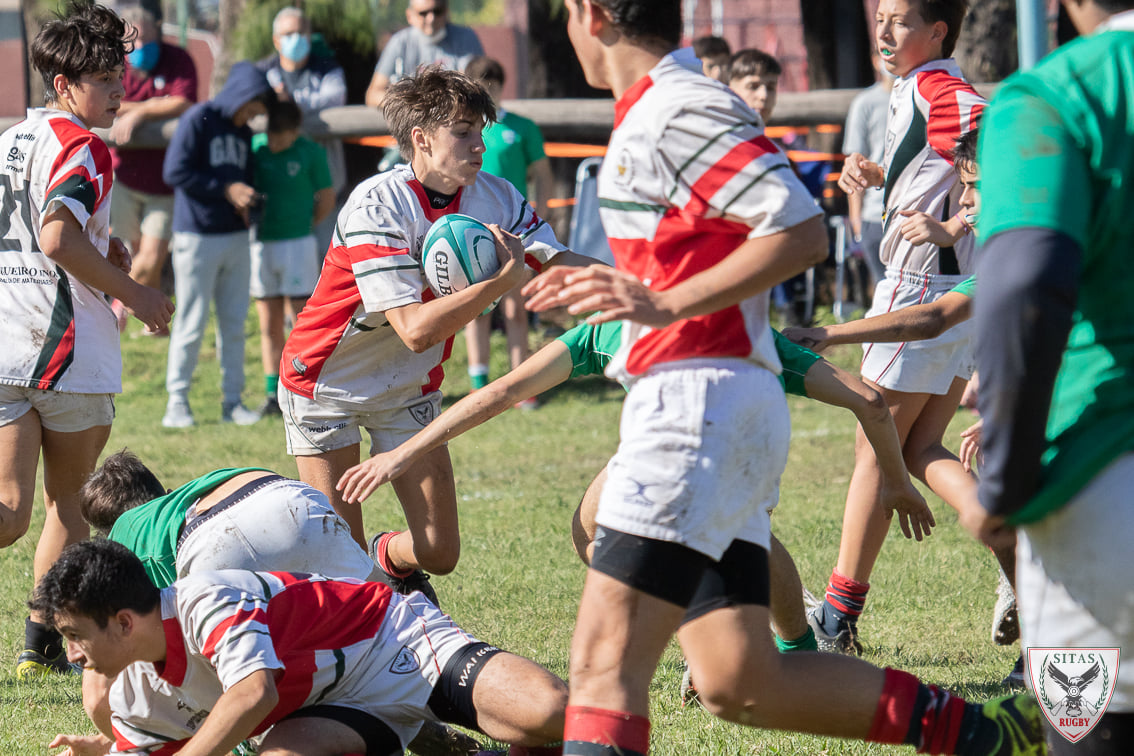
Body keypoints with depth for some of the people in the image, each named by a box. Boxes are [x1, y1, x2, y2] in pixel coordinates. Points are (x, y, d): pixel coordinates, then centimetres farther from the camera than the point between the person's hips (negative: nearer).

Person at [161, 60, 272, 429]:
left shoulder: (244, 133, 16)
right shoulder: (198, 119, -7)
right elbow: (175, 171, -15)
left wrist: (246, 204, 2)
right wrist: (226, 189, -15)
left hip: (236, 238, 7)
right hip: (197, 237, -7)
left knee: (234, 323, 7)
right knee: (192, 323, -6)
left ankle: (233, 401, 11)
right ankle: (177, 402, 0)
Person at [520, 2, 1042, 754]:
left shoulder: (678, 109, -10)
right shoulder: (647, 117, 20)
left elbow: (803, 232, -19)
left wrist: (665, 306, -23)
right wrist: (609, 285, 32)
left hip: (701, 402, -10)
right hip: (689, 403, 10)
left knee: (605, 660, -16)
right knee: (740, 684, 8)